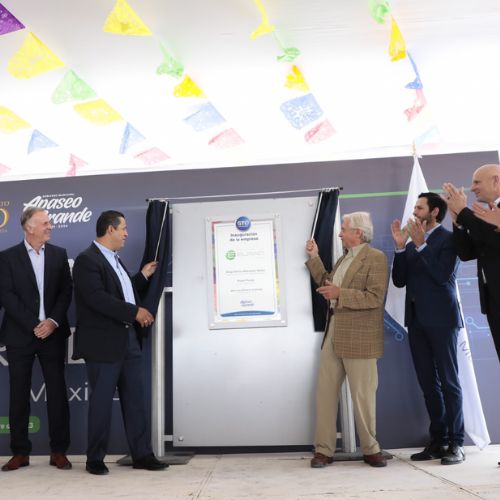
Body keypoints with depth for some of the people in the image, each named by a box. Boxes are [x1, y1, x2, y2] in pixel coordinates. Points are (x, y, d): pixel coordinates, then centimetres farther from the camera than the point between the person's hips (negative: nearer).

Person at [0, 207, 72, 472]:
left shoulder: (59, 254, 7)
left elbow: (66, 291, 2)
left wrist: (53, 321, -11)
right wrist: (33, 326, -13)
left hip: (53, 333, 1)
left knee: (57, 392, 3)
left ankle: (59, 450, 14)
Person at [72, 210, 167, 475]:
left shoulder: (114, 259, 18)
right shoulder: (87, 259, -12)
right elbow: (97, 299, -24)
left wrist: (143, 276, 18)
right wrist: (135, 312, -21)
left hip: (129, 338, 9)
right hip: (104, 342, -8)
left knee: (136, 398, 10)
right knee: (101, 401, 3)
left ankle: (142, 454, 18)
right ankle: (95, 459, 19)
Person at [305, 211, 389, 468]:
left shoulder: (376, 258, -9)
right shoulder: (343, 259, 18)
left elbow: (375, 298, -18)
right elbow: (327, 283, 19)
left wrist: (340, 294, -19)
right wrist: (314, 257, 17)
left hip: (358, 338, -8)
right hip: (333, 334, 8)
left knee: (363, 396, 4)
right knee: (324, 392, 6)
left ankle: (370, 449, 22)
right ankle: (324, 449, 15)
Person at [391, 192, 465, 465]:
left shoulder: (448, 238, -3)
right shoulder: (412, 244, 15)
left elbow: (442, 275, -16)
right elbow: (399, 280, 8)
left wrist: (421, 245, -16)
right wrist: (401, 247, -1)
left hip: (440, 318, -6)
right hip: (416, 319, 6)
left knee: (448, 381, 0)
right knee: (428, 383, 9)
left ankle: (456, 443, 8)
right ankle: (437, 440, 17)